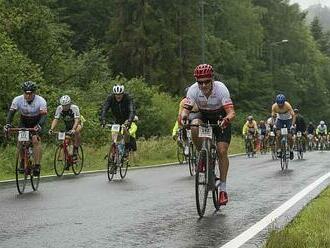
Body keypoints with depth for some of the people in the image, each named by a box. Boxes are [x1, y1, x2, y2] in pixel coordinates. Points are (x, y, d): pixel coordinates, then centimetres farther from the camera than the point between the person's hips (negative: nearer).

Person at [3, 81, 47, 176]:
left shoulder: (41, 100, -26)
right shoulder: (18, 100, -20)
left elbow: (44, 114, -33)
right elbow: (11, 112, -21)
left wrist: (39, 125, -51)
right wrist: (8, 124, -39)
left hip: (36, 122, -2)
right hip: (24, 122, 2)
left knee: (36, 140, -23)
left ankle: (37, 165, -21)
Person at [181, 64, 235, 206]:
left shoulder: (221, 89, -32)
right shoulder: (193, 90, -26)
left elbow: (231, 112, -38)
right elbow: (186, 109, -30)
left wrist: (226, 120, -59)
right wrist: (184, 116, -53)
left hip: (221, 117, -2)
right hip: (203, 115, 2)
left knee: (222, 151, -14)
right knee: (194, 128, -34)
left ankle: (223, 188, -4)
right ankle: (202, 156, -6)